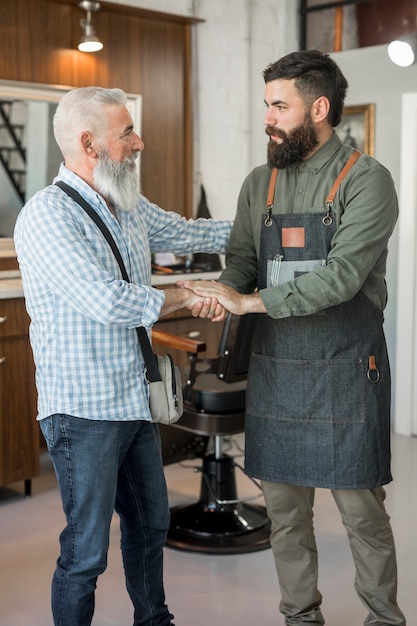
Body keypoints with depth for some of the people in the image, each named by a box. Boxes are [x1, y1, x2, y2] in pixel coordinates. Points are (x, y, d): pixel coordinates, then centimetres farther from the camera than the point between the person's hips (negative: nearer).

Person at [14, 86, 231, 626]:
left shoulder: (130, 207, 8)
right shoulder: (47, 216, -19)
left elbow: (189, 233, 24)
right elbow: (109, 302, -28)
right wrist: (185, 298, -14)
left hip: (136, 400, 9)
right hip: (83, 411, -9)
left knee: (151, 523, 23)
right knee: (86, 551, 2)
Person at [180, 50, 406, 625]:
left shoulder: (366, 180, -8)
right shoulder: (259, 184, 10)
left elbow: (342, 276, -19)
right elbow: (240, 262, 11)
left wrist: (250, 301, -22)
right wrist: (224, 291, -13)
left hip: (344, 371, -5)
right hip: (274, 368, 5)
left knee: (362, 512, 5)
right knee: (285, 508, 12)